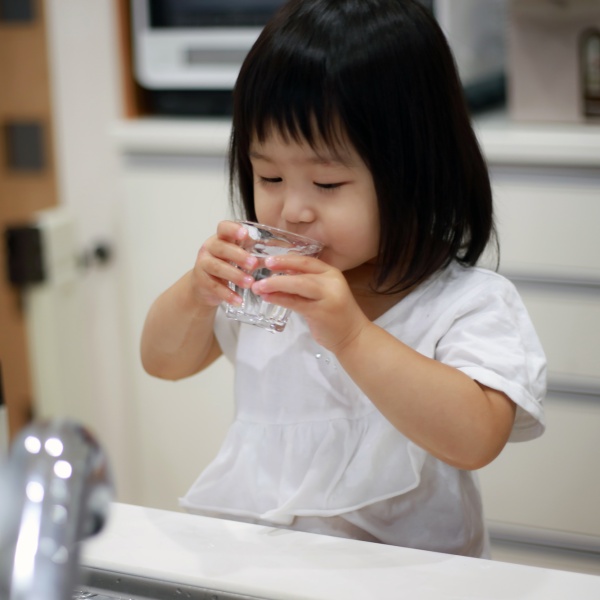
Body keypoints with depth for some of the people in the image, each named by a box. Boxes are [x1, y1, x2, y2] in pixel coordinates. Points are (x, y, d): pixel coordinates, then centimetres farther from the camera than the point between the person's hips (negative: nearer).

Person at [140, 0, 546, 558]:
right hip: (245, 550, 4)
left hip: (399, 572, -3)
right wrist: (198, 293, -8)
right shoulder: (265, 277, 5)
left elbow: (476, 438, -24)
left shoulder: (469, 303, -10)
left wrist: (351, 335, -33)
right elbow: (164, 361, 13)